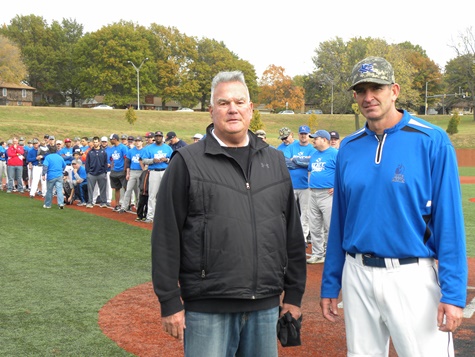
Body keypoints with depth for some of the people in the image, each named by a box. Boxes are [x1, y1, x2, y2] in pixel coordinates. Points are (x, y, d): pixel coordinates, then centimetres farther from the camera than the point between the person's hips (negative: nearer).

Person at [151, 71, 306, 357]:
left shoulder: (274, 160, 11)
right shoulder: (188, 162, -3)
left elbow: (292, 231, 13)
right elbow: (167, 237, -5)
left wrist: (294, 293, 10)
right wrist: (170, 302, -7)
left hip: (266, 306, 4)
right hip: (207, 308, -4)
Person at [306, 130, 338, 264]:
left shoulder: (335, 153, -8)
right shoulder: (314, 155, 17)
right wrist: (310, 184, 15)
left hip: (327, 194, -8)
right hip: (313, 194, 8)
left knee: (329, 227, -4)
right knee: (314, 227, 11)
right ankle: (317, 254, 20)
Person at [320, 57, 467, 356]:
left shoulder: (432, 141, -8)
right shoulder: (348, 147, 5)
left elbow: (449, 220, -10)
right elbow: (339, 220, 10)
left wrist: (454, 292, -14)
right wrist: (330, 284, 10)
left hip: (412, 276, -4)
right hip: (357, 275, 4)